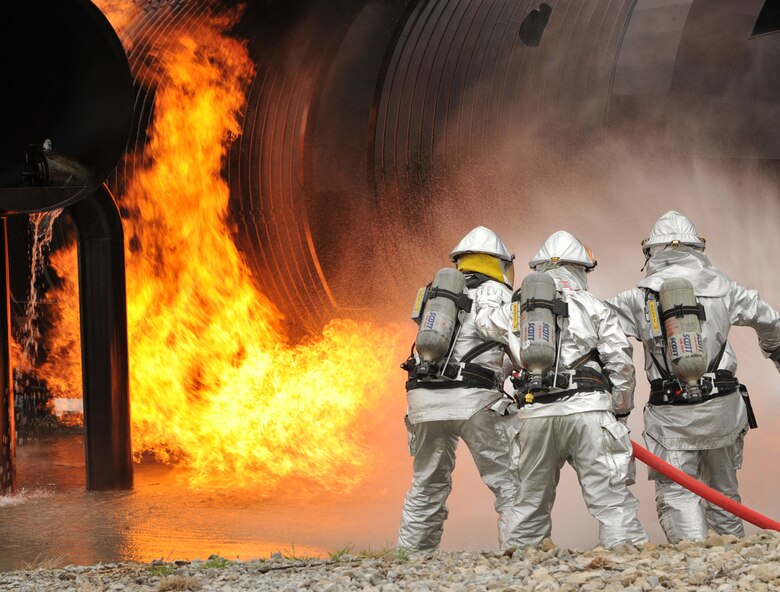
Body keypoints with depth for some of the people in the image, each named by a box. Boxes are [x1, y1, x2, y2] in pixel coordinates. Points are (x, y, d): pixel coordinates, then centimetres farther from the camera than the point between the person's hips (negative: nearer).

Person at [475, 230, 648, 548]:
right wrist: (621, 411, 12)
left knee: (530, 501, 14)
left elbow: (483, 320, 29)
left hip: (535, 413, 3)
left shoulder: (515, 308, 14)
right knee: (611, 498, -6)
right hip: (587, 407, -3)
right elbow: (621, 362, 3)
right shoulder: (593, 307, 7)